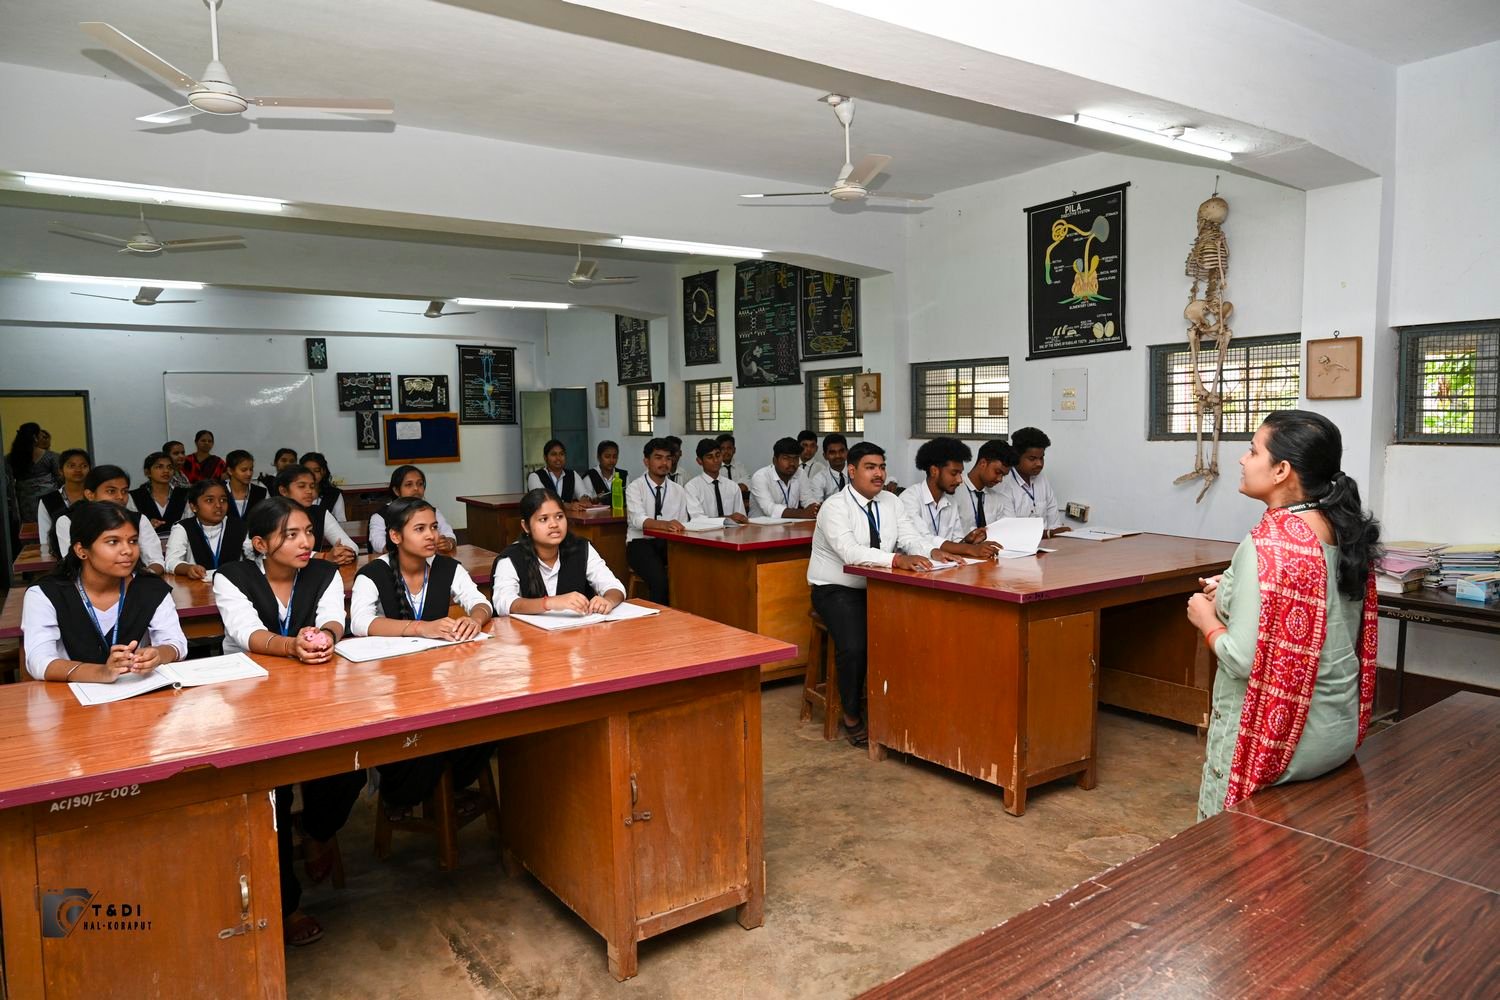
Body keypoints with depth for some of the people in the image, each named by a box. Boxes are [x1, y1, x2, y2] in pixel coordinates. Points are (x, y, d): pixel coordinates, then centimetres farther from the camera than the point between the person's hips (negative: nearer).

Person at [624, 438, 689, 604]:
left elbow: (682, 526, 6)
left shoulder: (679, 491, 11)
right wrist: (664, 524, -40)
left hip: (669, 543, 4)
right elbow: (638, 519, -21)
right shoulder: (635, 488, -3)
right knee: (659, 580, -32)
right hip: (641, 543, -4)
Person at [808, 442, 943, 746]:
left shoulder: (891, 502, 6)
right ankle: (851, 715, -3)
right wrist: (898, 559, -43)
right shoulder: (834, 507, -16)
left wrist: (928, 554, -25)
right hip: (836, 590, -6)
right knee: (854, 646, -29)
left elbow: (910, 538, -2)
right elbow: (850, 552, -31)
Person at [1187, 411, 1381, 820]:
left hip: (1276, 735, -8)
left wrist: (1207, 619, -6)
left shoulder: (1269, 545, -24)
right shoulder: (1346, 531, 3)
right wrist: (1236, 592, 9)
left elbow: (1243, 661, -24)